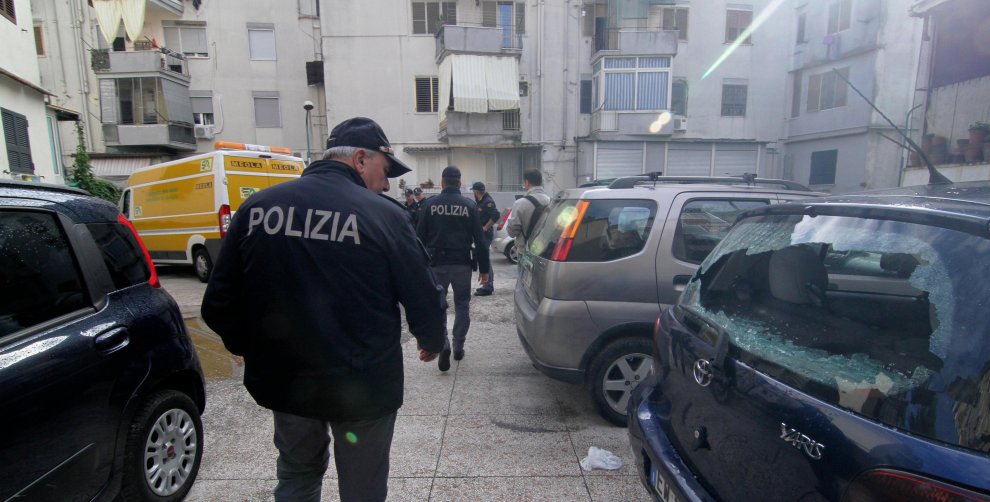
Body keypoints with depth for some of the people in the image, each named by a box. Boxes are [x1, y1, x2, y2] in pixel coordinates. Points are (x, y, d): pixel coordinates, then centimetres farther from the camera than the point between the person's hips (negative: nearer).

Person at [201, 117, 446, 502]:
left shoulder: (257, 206, -3)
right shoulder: (384, 215, -15)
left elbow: (218, 303, 0)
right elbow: (424, 298, -10)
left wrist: (250, 348, 19)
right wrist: (432, 341, 12)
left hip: (285, 380, 4)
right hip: (363, 386, -3)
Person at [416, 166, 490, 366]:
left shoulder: (430, 204, -2)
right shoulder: (469, 205, -1)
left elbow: (420, 237, -1)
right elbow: (479, 239, -2)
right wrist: (484, 268, 3)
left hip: (437, 263, 0)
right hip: (462, 263, 1)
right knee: (462, 305, 15)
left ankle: (443, 345, -7)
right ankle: (458, 347, 20)